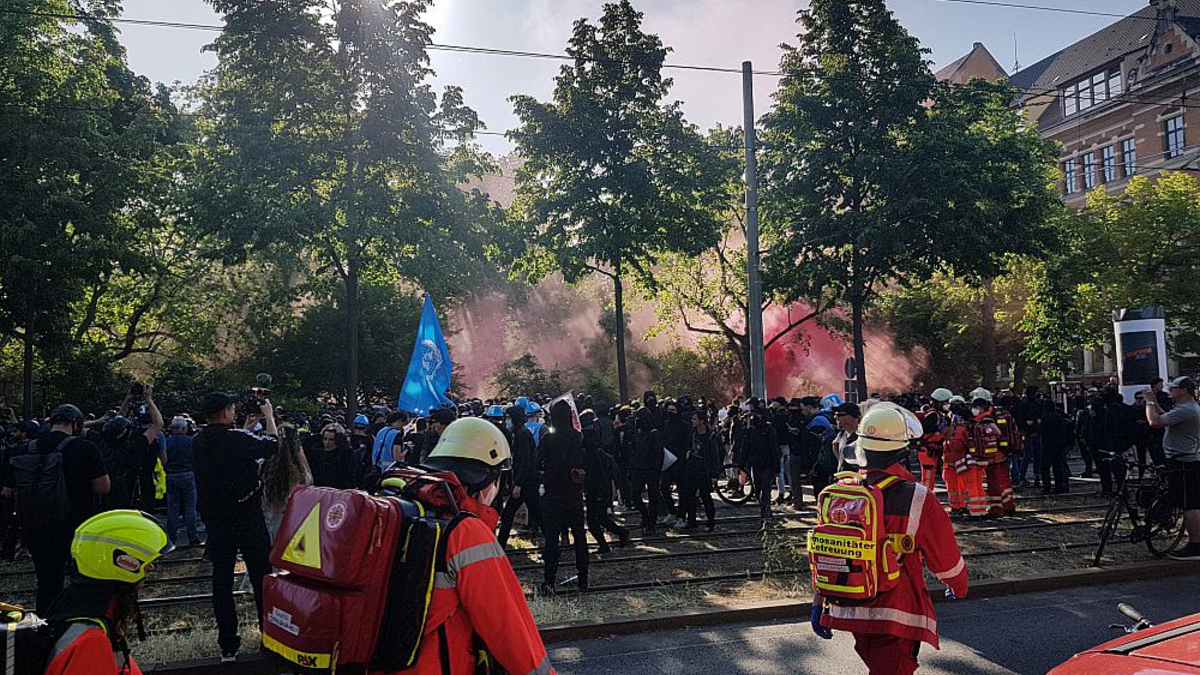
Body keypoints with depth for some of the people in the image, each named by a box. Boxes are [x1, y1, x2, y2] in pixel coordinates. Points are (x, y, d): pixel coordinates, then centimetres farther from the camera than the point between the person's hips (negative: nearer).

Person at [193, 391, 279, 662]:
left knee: (222, 581, 9)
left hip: (215, 523, 5)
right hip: (248, 520, -5)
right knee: (262, 578, 6)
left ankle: (228, 646, 13)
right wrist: (269, 416, 12)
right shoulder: (238, 438, -17)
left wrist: (247, 428, 25)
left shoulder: (199, 442, 2)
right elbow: (272, 445, -1)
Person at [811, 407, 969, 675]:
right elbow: (946, 558, -3)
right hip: (895, 617, -5)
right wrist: (959, 587, 19)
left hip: (849, 610, 5)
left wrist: (819, 603, 14)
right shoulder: (918, 499, -16)